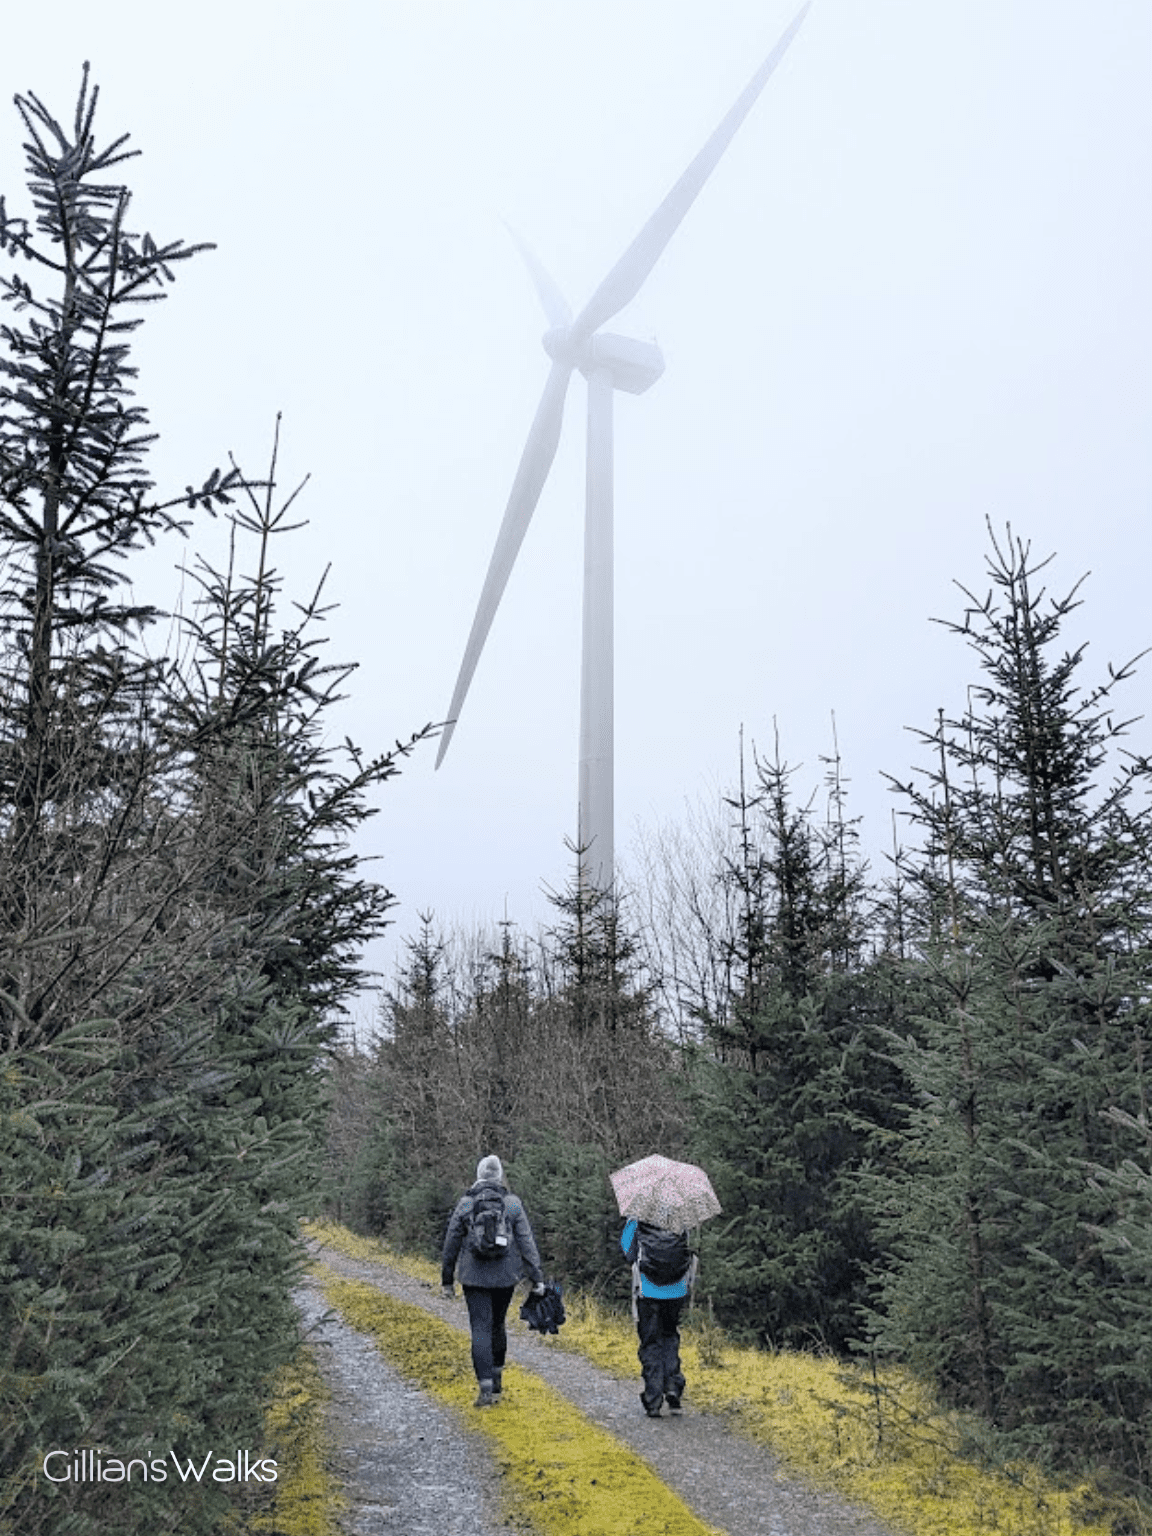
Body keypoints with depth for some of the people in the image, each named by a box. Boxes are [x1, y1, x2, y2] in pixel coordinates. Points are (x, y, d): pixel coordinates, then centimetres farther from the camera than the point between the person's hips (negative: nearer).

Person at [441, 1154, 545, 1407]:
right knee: (497, 1325, 20)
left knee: (480, 1329, 0)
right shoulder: (512, 1204, -2)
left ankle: (486, 1389, -8)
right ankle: (497, 1378, 31)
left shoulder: (465, 1204, -2)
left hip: (474, 1277, -2)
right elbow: (526, 1242, -3)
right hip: (505, 1277, 2)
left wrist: (447, 1279, 12)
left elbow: (451, 1244, 3)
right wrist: (537, 1278, 0)